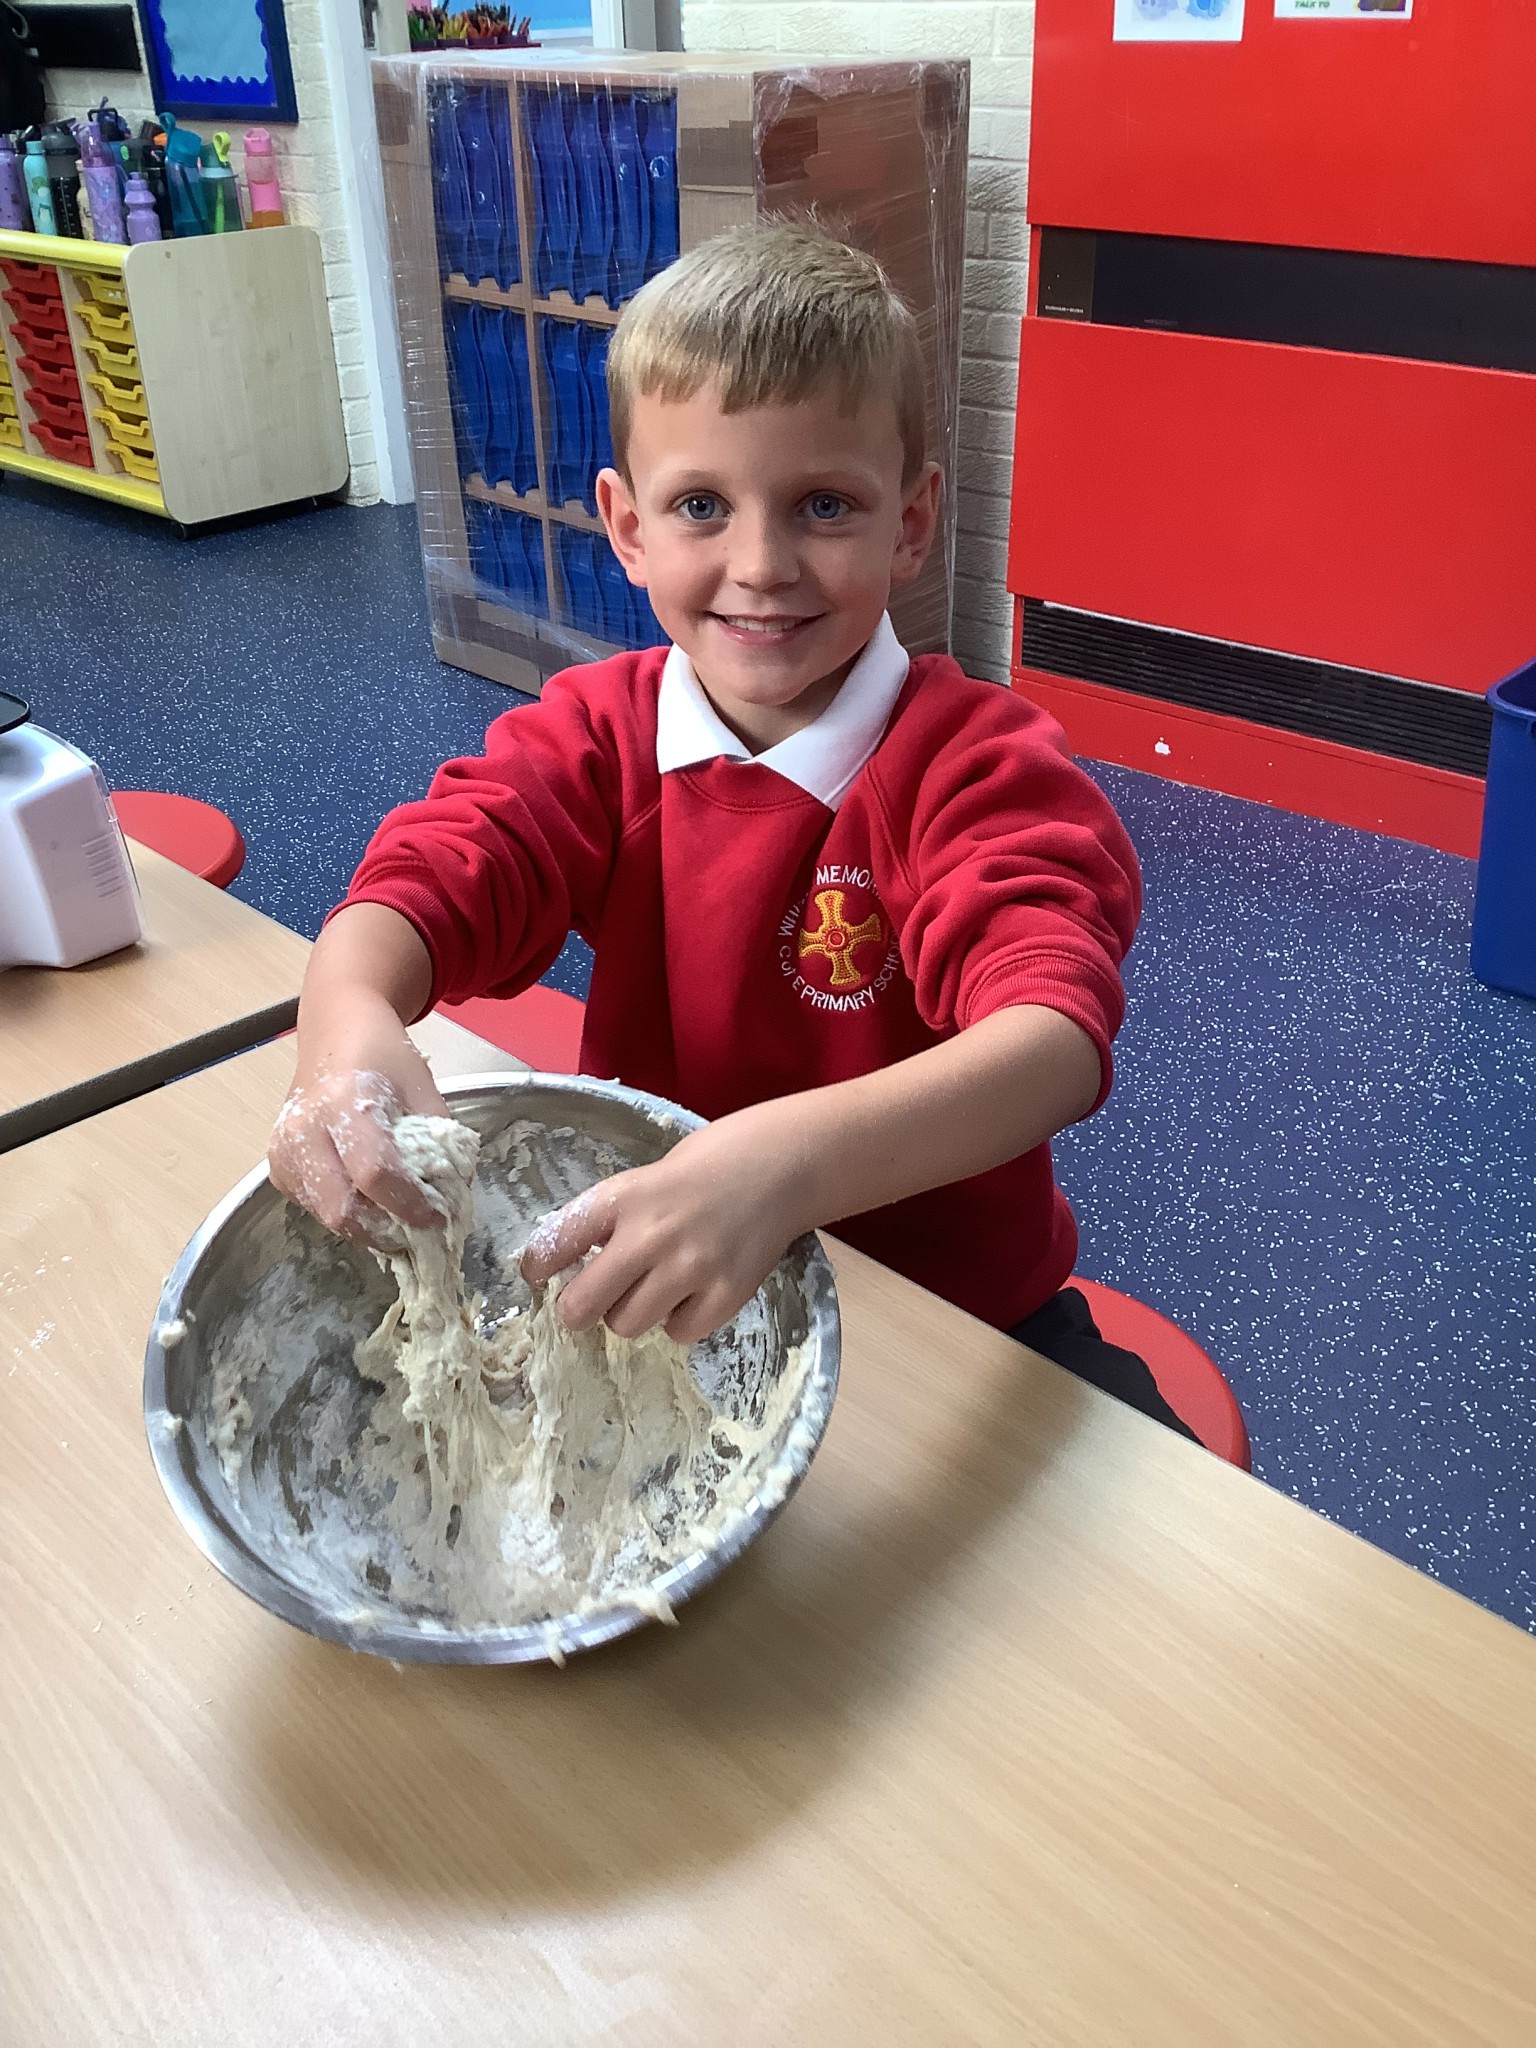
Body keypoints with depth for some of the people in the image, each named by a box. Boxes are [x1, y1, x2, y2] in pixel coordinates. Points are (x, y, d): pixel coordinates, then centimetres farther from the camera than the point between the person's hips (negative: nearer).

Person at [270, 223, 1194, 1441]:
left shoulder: (977, 765, -18)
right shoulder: (597, 733, -4)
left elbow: (1057, 1033, -34)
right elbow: (433, 874, -18)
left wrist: (792, 1162, -55)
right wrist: (350, 1022, -44)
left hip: (948, 1307, -2)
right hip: (636, 1289, 3)